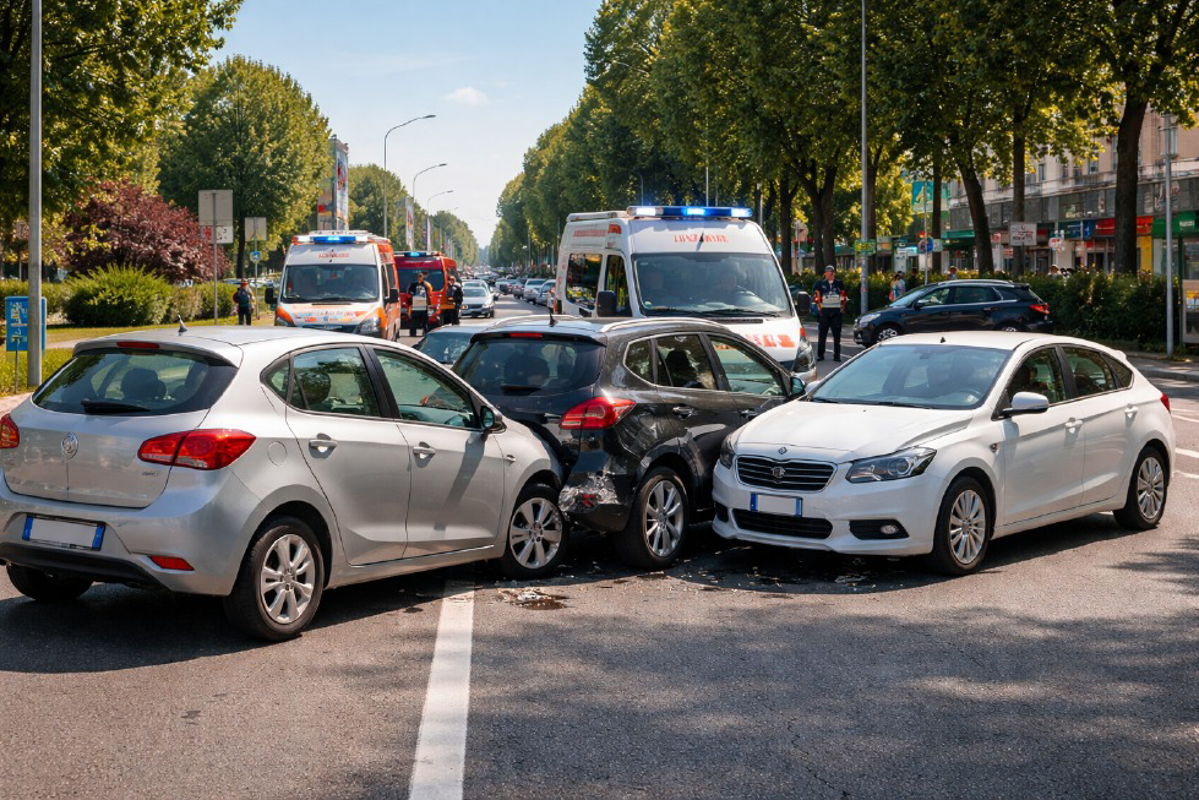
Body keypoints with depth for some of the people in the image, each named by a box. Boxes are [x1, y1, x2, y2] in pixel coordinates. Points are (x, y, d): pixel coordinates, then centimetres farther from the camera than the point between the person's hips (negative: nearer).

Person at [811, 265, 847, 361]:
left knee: (837, 333, 1)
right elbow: (816, 296, 10)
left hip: (836, 310, 0)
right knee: (822, 333, -1)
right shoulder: (821, 283, 6)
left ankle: (837, 355, 5)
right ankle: (820, 354, 3)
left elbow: (843, 296, 14)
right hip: (825, 310, 0)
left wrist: (842, 307, 6)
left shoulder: (839, 283, 8)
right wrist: (819, 306, 0)